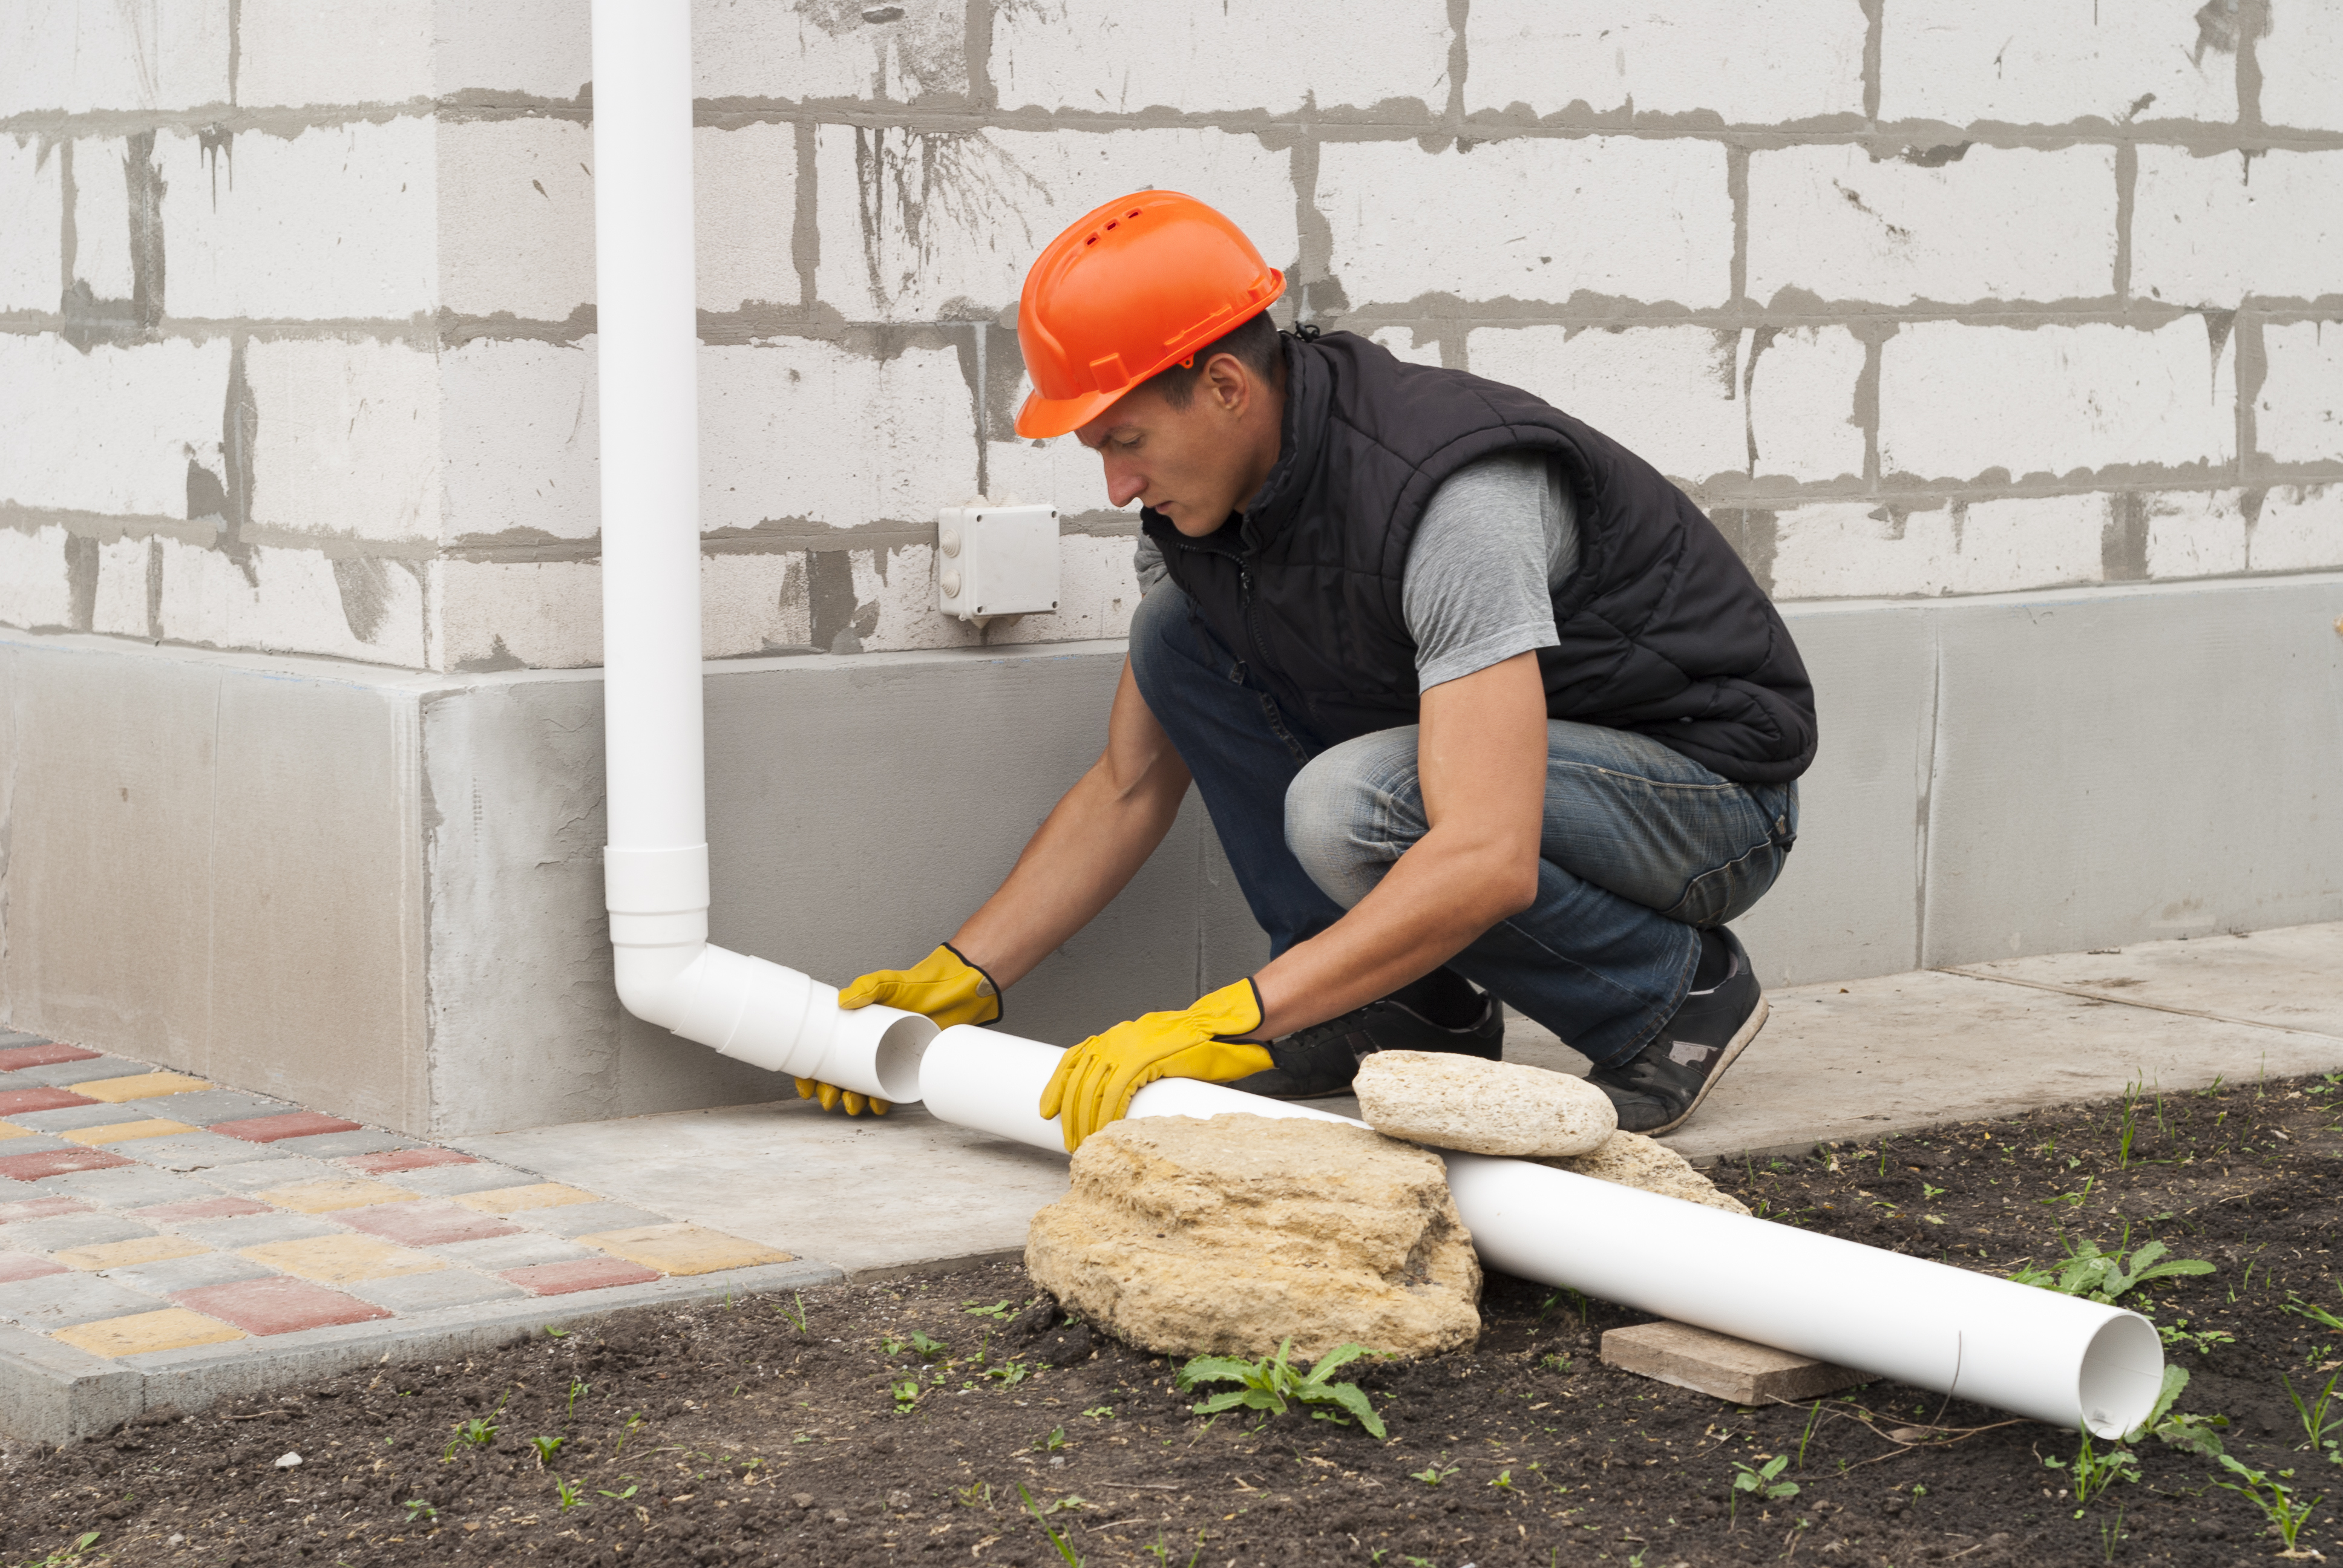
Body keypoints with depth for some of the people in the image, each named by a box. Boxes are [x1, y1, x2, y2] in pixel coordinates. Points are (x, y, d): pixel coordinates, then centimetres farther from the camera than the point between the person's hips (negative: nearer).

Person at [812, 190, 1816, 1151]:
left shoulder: (1452, 495, -33)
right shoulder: (1200, 505, -6)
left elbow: (1487, 862, -42)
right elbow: (1130, 787, 6)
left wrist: (1229, 1021, -45)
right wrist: (963, 978, -4)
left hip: (1713, 786, -8)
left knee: (1348, 806, -34)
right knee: (1179, 640, -6)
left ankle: (1674, 989, -10)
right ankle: (1411, 1008, 1)